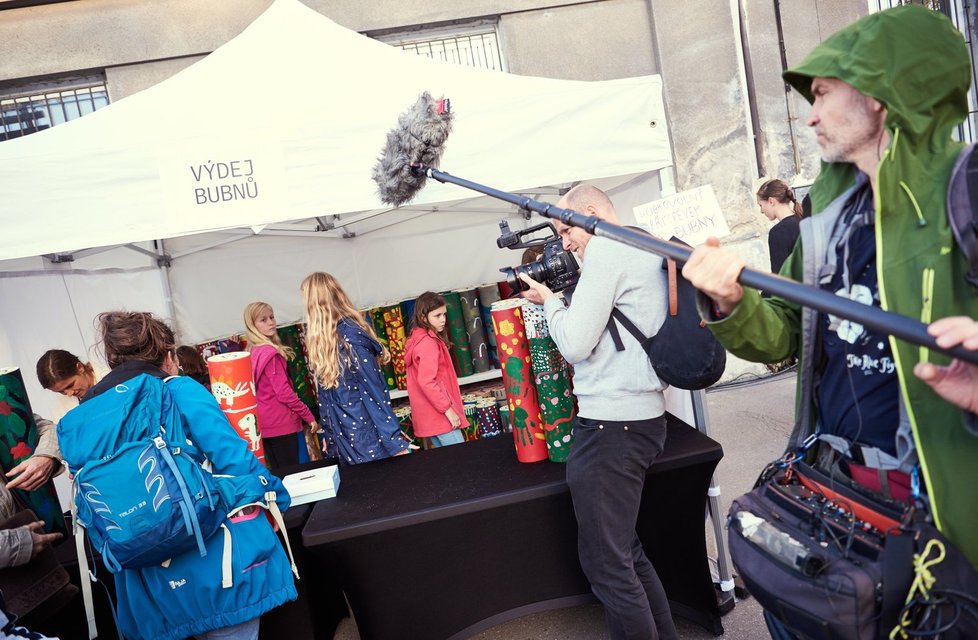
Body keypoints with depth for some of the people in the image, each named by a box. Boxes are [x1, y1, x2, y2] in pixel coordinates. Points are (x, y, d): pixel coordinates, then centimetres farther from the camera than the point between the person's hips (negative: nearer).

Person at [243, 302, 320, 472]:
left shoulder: (253, 353, 8)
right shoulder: (270, 353, -17)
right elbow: (284, 392, -20)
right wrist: (309, 416, -14)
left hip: (265, 424, 8)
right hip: (280, 422, -8)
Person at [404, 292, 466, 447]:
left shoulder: (418, 339, 12)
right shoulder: (428, 342, -17)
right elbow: (426, 382, -25)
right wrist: (447, 409, -20)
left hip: (430, 415, 10)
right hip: (439, 413, -10)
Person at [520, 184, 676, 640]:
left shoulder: (606, 251, -11)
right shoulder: (647, 248, 18)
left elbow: (574, 345, -15)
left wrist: (549, 300, 1)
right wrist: (565, 296, 15)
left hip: (612, 423, -10)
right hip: (645, 415, 10)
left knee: (606, 562, 1)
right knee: (627, 551, 20)